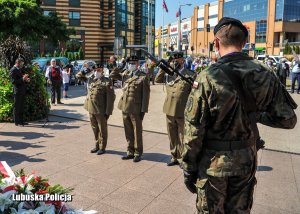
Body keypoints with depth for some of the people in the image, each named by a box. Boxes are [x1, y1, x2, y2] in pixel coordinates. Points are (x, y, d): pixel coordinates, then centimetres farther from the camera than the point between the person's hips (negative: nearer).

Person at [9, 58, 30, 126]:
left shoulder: (19, 70, 17)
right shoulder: (13, 70, -10)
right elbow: (13, 81, -18)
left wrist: (26, 80, 5)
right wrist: (22, 79, -27)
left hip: (22, 91, 9)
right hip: (17, 92, -9)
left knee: (21, 107, 13)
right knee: (17, 107, -1)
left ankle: (21, 121, 20)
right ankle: (17, 122, 6)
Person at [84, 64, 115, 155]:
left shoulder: (107, 82, -9)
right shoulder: (91, 80, 8)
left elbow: (111, 98, -12)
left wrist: (108, 112, -14)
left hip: (101, 111, -5)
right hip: (91, 110, 6)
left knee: (102, 130, 8)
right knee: (95, 129, 17)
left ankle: (102, 147, 22)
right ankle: (97, 145, 33)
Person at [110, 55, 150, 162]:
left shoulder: (143, 77, -6)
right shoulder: (126, 74, 11)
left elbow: (146, 95, -8)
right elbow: (112, 75, 20)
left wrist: (143, 110, -11)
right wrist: (118, 68, 1)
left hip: (136, 109, -5)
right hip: (125, 108, 6)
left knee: (137, 132, 7)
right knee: (128, 132, 14)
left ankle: (138, 153, 20)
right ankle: (130, 152, 27)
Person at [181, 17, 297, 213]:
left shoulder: (208, 78, -18)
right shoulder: (265, 75, -7)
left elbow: (194, 131, -15)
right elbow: (288, 120, 1)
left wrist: (188, 169, -4)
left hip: (213, 163, -3)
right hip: (247, 161, 4)